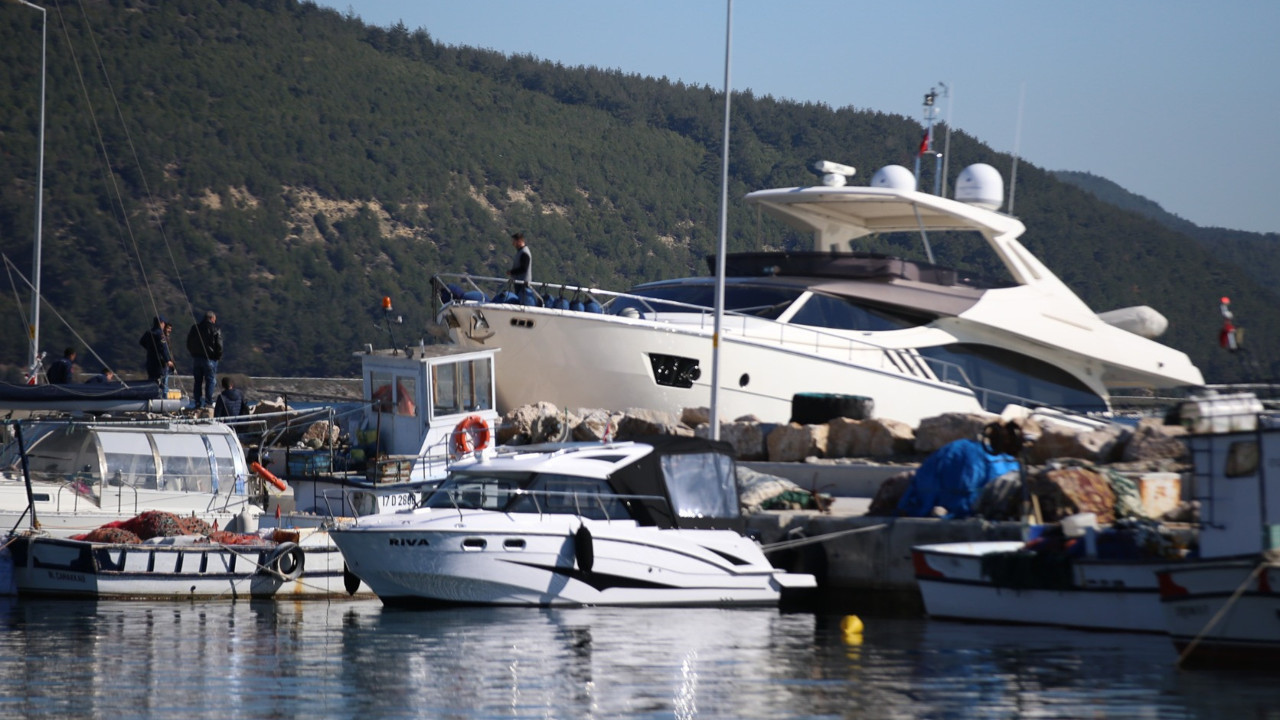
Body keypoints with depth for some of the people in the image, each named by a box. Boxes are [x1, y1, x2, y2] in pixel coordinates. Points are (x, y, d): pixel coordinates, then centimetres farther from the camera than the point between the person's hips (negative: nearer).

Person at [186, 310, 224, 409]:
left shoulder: (195, 328, 9)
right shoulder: (215, 329, -6)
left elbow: (189, 344, 12)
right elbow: (219, 345, -10)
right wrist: (218, 357, 3)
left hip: (196, 358, 4)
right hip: (210, 359, -4)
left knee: (197, 381, 10)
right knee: (210, 381, 0)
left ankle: (197, 402, 9)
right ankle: (208, 402, -6)